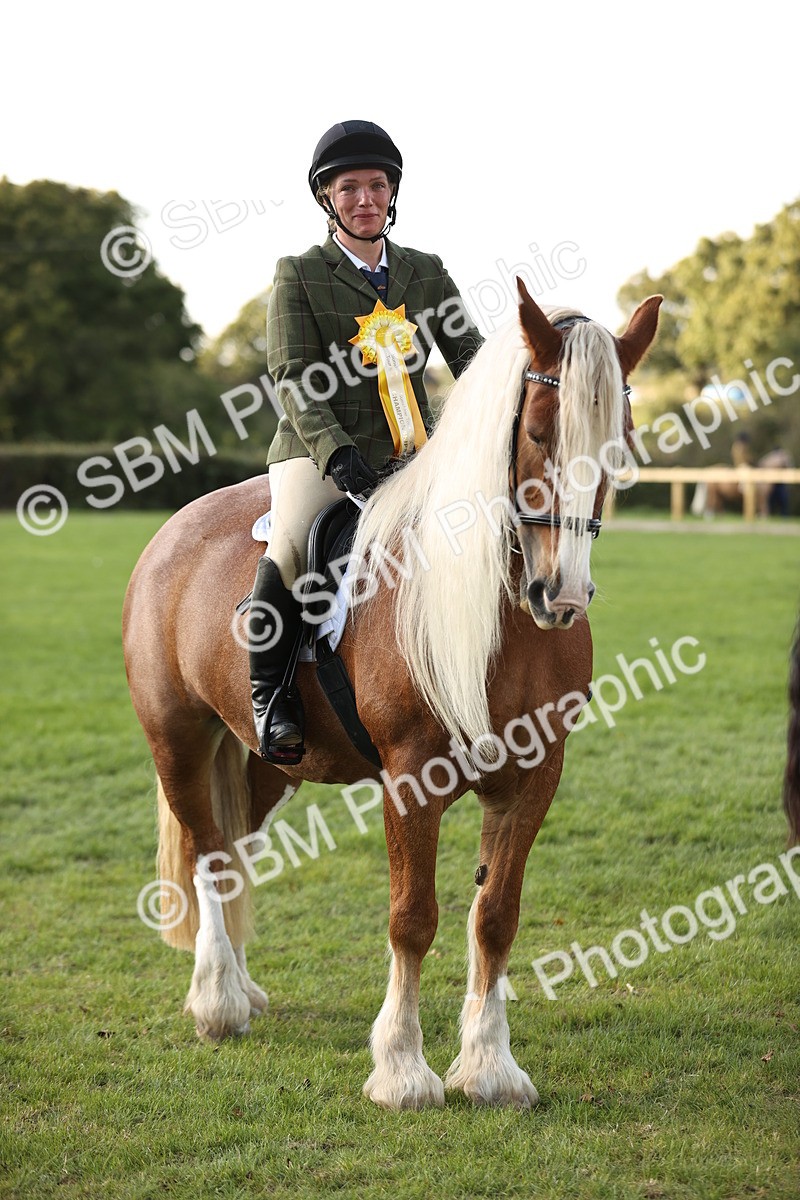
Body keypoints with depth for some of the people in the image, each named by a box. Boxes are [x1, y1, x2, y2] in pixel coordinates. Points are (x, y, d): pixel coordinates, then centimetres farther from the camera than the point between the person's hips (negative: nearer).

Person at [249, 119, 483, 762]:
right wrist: (337, 451, -24)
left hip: (411, 454, 5)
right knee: (292, 545, -32)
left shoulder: (427, 273, 13)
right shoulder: (299, 275, 1)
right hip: (317, 450, -4)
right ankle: (271, 692, -15)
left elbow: (470, 354, 7)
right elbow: (294, 379, -8)